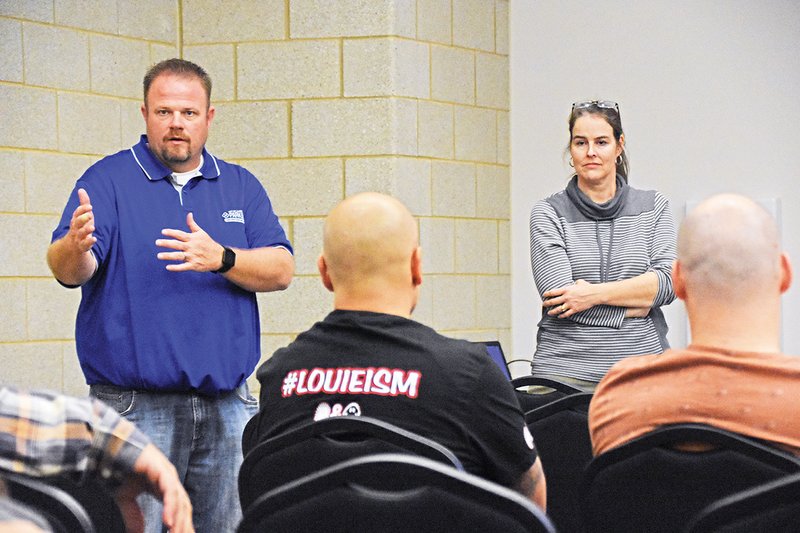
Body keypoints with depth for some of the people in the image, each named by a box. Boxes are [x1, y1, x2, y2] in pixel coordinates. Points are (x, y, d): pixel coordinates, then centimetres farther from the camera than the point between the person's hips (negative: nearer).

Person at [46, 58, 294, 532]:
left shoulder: (242, 186, 13)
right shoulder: (108, 181, 2)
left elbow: (281, 270, 1)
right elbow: (69, 271, -12)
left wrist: (221, 259, -17)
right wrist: (75, 248, -35)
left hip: (226, 404, 4)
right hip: (135, 404, -3)